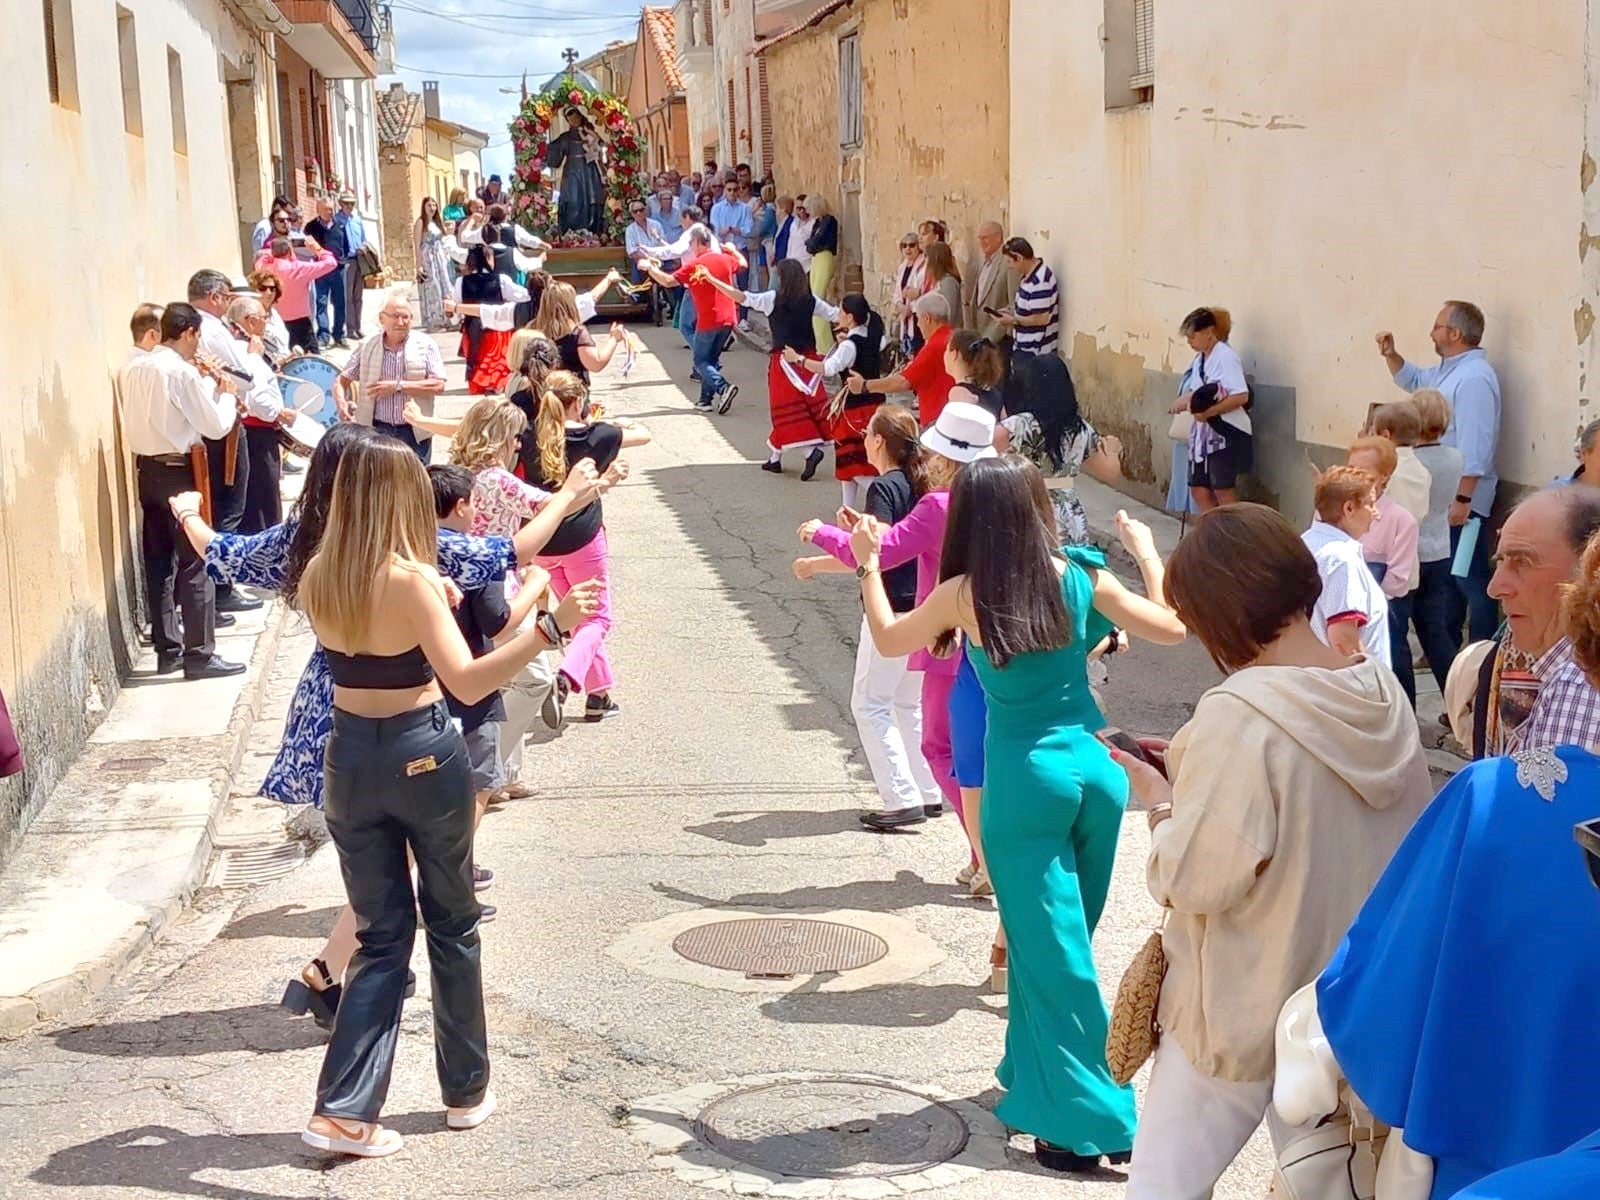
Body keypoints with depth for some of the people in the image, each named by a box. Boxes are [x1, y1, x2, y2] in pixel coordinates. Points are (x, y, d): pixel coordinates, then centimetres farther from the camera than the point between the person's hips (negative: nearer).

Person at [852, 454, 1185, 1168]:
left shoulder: (962, 594, -7)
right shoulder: (1081, 578, -2)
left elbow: (888, 640, 10)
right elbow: (1172, 629, 7)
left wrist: (868, 567, 24)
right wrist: (1148, 553, 20)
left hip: (1026, 780, -4)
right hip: (1096, 767, 4)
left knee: (1052, 953, 3)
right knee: (1056, 936, 20)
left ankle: (1090, 1121, 4)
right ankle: (1034, 1075, 36)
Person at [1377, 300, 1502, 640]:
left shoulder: (1474, 378, -21)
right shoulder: (1448, 370, 12)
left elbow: (1475, 447, -26)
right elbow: (1413, 379, 35)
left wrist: (1463, 499, -28)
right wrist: (1390, 355, 17)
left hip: (1462, 499, -11)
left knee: (1470, 578, -6)